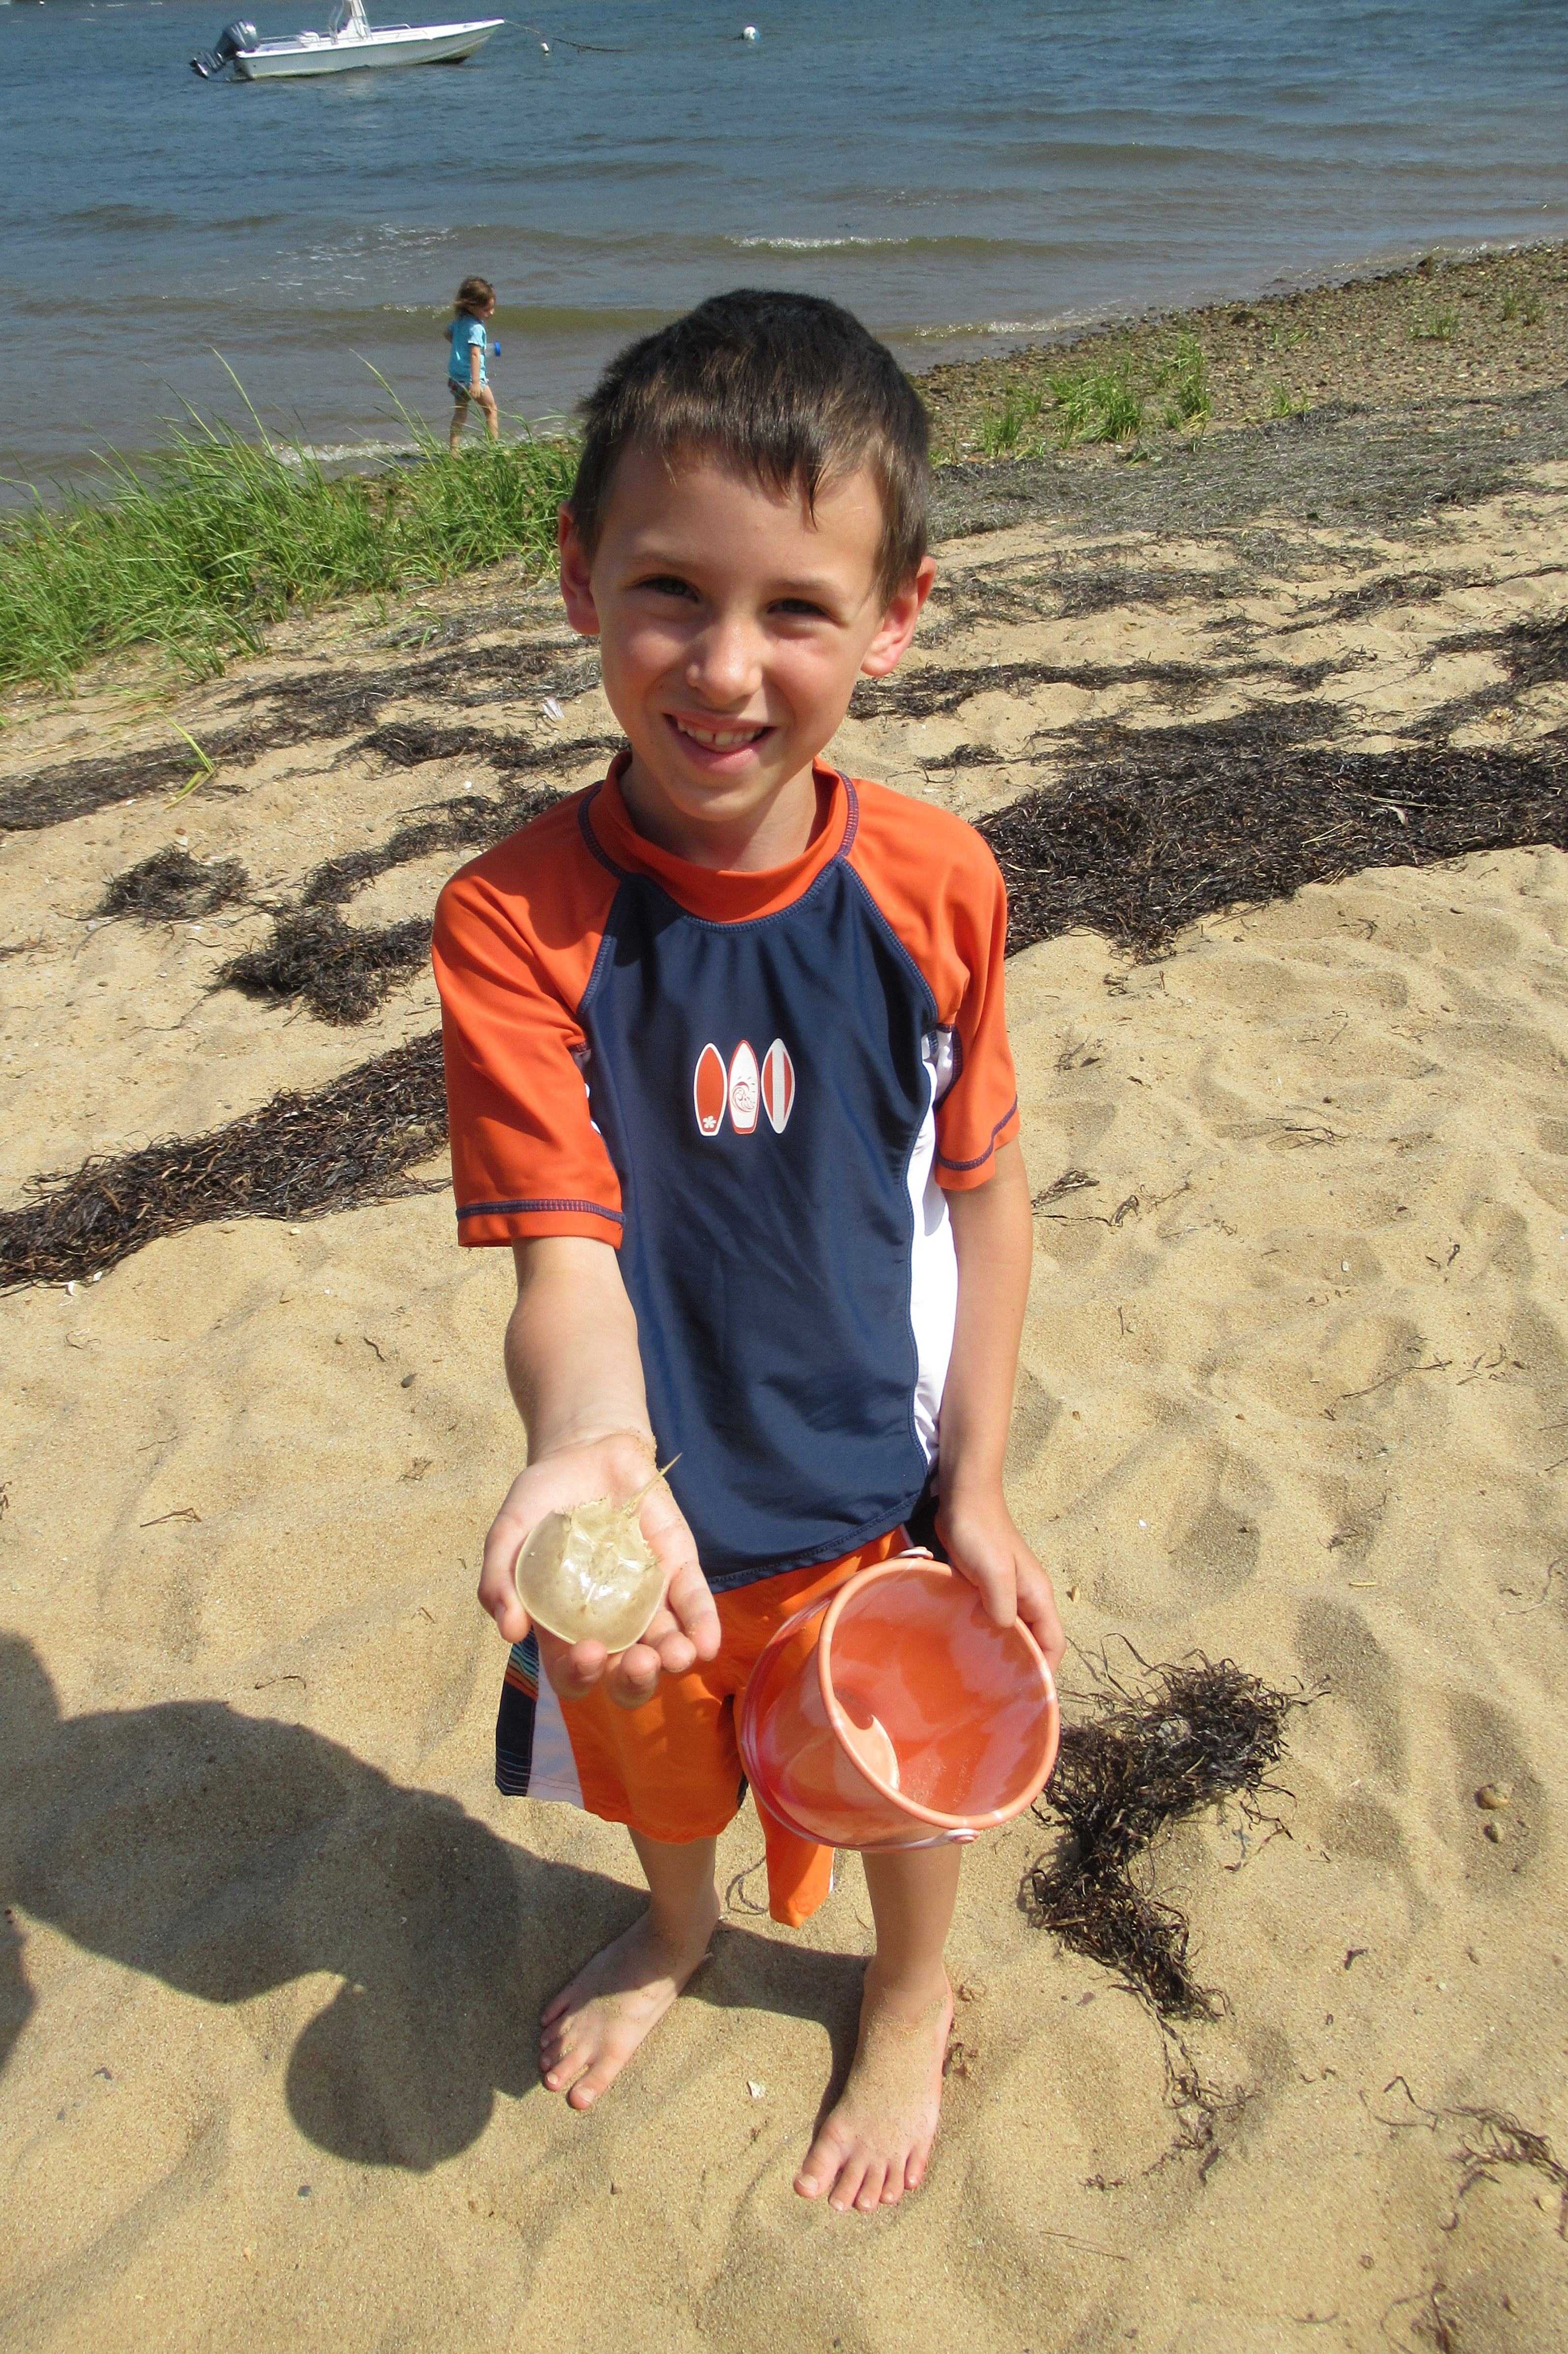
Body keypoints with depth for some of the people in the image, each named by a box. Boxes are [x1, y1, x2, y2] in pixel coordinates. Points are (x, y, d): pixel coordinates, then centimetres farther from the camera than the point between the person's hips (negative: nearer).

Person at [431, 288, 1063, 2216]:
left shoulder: (935, 887, -18)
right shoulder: (514, 919, -23)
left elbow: (986, 1194, -8)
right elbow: (567, 1253, -29)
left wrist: (974, 1490, -6)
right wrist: (590, 1454, -50)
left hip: (876, 1477, 0)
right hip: (656, 1485, 1)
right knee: (656, 1757, 28)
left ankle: (910, 2000, 60)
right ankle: (677, 1928, 66)